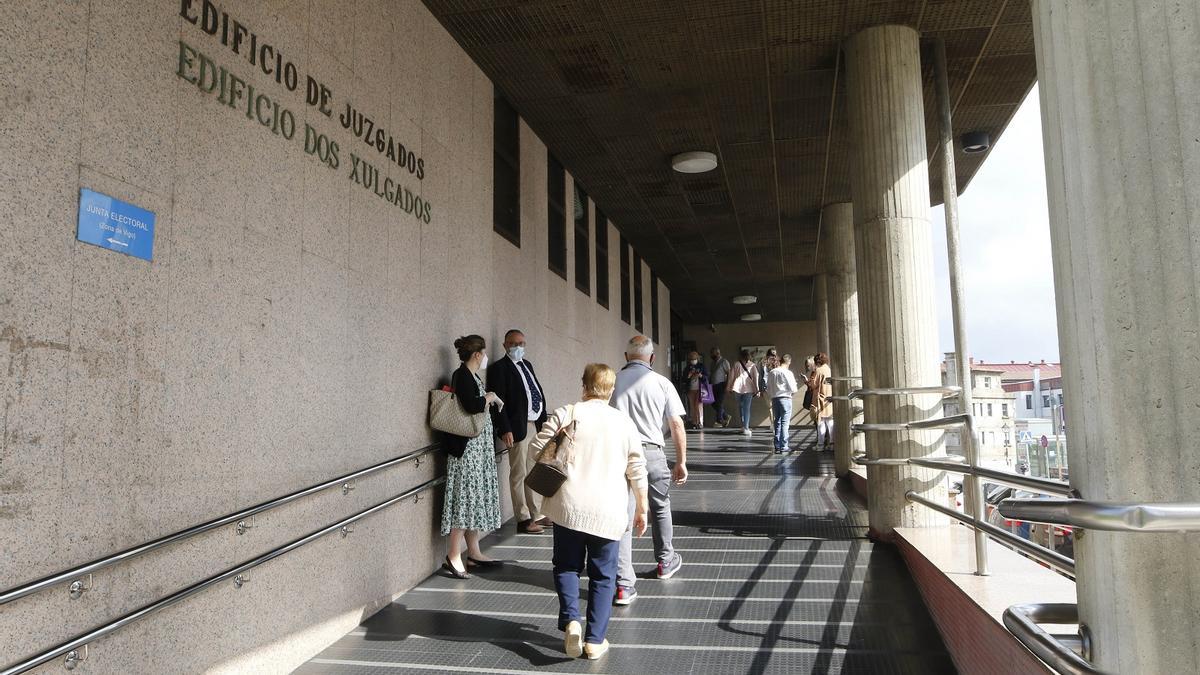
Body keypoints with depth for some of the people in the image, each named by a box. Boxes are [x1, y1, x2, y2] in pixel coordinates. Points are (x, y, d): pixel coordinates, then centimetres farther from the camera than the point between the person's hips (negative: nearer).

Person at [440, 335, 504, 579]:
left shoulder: (470, 376, 14)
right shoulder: (462, 375, -15)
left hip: (477, 447, 10)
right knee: (466, 496, -7)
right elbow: (473, 405, -29)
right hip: (467, 447, -10)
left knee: (474, 496, 12)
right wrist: (491, 396, -14)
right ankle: (453, 556, -3)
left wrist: (489, 399, 7)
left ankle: (473, 553, 18)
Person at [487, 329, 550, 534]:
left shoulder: (527, 365, 16)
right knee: (519, 475, 1)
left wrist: (544, 420, 11)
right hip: (519, 428, -8)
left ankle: (537, 514, 26)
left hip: (537, 425, 8)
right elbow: (498, 401, -14)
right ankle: (524, 519, 11)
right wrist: (505, 430, -20)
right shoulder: (499, 368, -8)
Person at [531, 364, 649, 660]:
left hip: (569, 505, -1)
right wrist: (641, 508, 14)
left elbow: (538, 449, -1)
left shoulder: (566, 414, -2)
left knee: (567, 566, 18)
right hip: (608, 512, 1)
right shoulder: (624, 422, 3)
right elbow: (637, 471, 4)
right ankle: (595, 640, 15)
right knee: (603, 576, 13)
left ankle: (570, 619, -1)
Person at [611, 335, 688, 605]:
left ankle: (624, 584, 0)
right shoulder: (661, 383, 1)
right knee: (660, 508, 22)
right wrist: (681, 462, 8)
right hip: (652, 453, 1)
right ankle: (666, 561, 41)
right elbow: (677, 425, 1)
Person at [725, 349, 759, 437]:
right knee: (747, 408, 0)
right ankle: (745, 428, -10)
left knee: (740, 407, 15)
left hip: (738, 388, 1)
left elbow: (731, 375, 4)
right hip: (748, 389, -1)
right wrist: (757, 389, 5)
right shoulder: (752, 365, 4)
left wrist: (728, 387, 11)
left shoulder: (736, 364, 4)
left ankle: (744, 426, 18)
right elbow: (755, 377, 1)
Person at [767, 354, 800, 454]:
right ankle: (784, 446, -1)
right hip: (785, 398, -5)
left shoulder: (772, 373, 5)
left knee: (777, 422, 12)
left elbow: (768, 389, 9)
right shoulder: (787, 373, -10)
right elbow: (793, 389, -9)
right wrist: (797, 387, 11)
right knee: (785, 423, -1)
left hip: (774, 399, 5)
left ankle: (777, 446, 14)